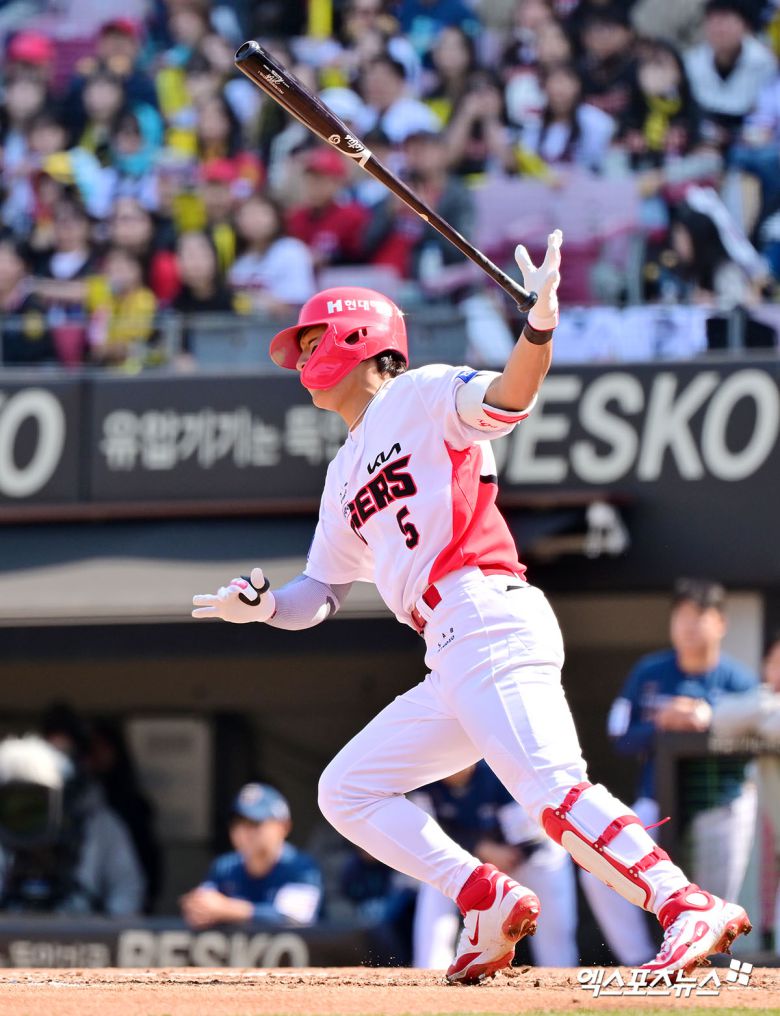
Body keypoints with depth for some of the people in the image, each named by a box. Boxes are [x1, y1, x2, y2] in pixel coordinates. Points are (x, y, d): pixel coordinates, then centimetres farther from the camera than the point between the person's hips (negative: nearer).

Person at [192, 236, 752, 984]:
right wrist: (265, 608, 5)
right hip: (454, 660, 10)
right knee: (346, 790, 12)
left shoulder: (421, 396, 5)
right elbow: (319, 595, 27)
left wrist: (539, 325, -35)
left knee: (553, 794, -26)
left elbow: (507, 399, -15)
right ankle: (489, 902, 1)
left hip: (490, 620, -10)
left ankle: (692, 909, -33)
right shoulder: (345, 474, 28)